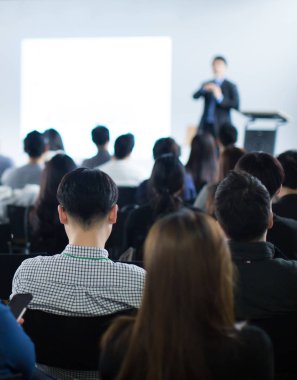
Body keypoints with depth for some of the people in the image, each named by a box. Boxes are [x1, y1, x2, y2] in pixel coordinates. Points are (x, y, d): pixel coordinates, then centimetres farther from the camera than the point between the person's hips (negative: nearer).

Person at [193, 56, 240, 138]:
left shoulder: (230, 86, 3)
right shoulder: (206, 84, 15)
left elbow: (236, 105, -7)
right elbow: (195, 96, 1)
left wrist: (220, 98, -18)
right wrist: (204, 89, -18)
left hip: (221, 125, -3)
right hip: (206, 125, 3)